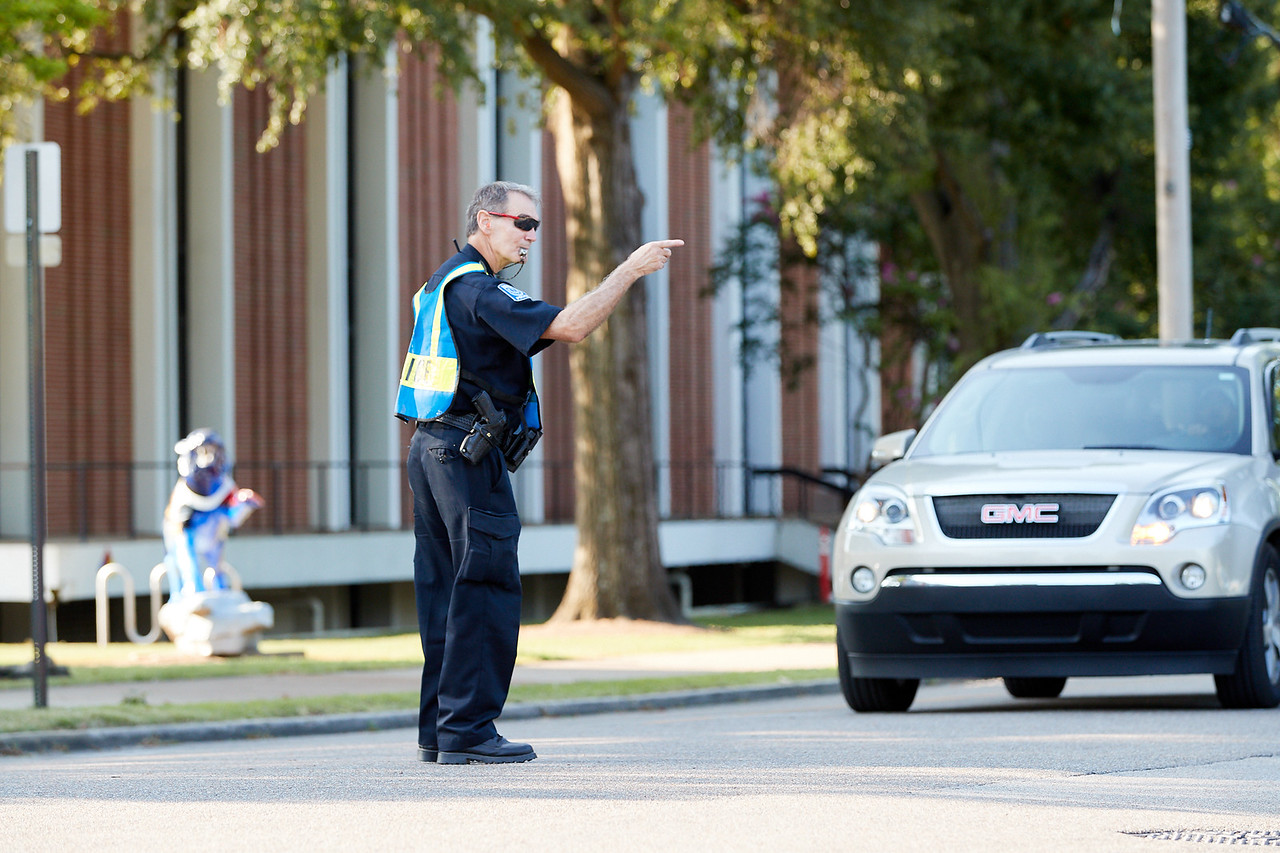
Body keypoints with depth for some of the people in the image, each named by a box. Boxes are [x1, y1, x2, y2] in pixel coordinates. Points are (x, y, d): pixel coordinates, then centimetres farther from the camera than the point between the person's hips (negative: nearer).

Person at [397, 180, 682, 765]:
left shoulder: (443, 284, 19)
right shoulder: (476, 289, -14)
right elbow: (568, 327, -23)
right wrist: (631, 269, -18)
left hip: (430, 448, 10)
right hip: (468, 452, -10)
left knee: (444, 594, 10)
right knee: (486, 591, -8)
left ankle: (438, 730, 11)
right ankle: (466, 731, -10)